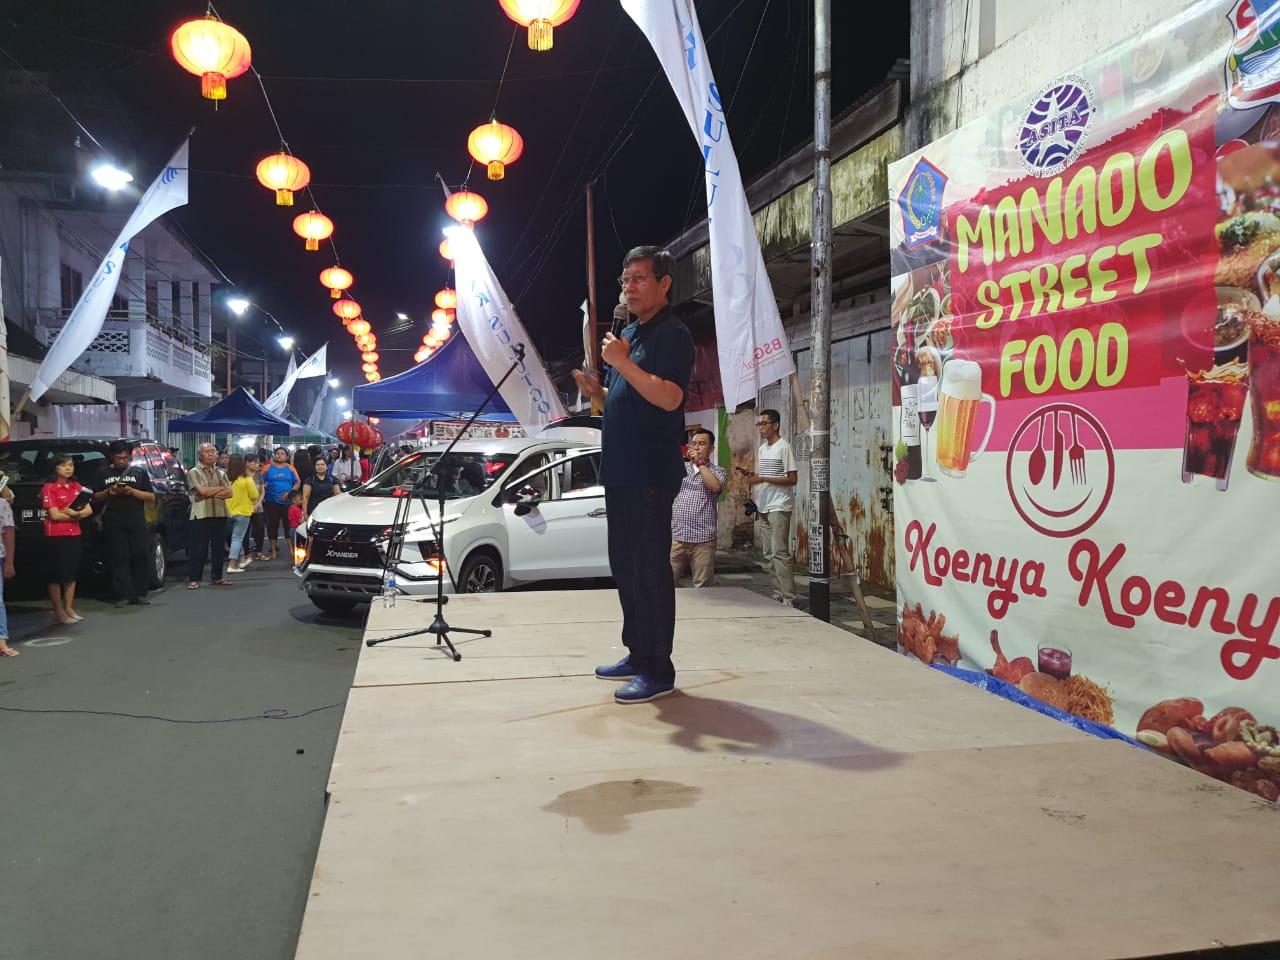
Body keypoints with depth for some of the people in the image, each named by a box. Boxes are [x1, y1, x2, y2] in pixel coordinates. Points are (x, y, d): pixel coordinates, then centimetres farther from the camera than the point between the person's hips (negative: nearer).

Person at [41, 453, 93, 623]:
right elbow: (55, 515, -14)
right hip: (56, 536, -6)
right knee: (57, 574, -2)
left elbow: (88, 510, 4)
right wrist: (77, 515, -5)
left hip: (74, 535, 6)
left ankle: (69, 608, 17)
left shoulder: (77, 487, 11)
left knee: (72, 572, 10)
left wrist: (74, 513, -14)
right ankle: (58, 611, 2)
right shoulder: (49, 488, -7)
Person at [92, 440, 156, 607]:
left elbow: (152, 497, 6)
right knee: (119, 558, -2)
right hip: (114, 524, 0)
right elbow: (96, 498, 13)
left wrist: (133, 491, -10)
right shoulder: (103, 473, 12)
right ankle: (123, 595, 1)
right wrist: (108, 492, -7)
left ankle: (139, 593, 4)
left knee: (142, 556, -5)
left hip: (137, 522, 0)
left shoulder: (139, 472, 10)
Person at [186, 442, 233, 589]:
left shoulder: (221, 472, 16)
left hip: (220, 514, 5)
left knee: (219, 547, 9)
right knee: (198, 548, -5)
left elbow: (229, 493, 3)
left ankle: (216, 577, 17)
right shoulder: (194, 472, 1)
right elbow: (202, 491, -14)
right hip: (201, 515, -5)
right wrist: (221, 489, -1)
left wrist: (211, 493, -9)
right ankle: (193, 579, 0)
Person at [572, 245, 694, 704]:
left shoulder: (672, 334, -9)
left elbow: (669, 397, -22)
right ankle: (637, 654, 25)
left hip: (652, 473, -10)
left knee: (649, 568, -6)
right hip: (621, 471, 10)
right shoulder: (628, 334, 19)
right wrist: (597, 390, 7)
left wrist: (622, 363, -25)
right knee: (625, 565, 14)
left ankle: (658, 670, 1)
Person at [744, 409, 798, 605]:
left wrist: (762, 479, -19)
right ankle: (778, 594, 17)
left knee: (779, 553, -12)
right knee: (769, 554, 10)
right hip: (765, 507, 9)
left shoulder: (784, 447, -9)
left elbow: (792, 479, -14)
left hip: (780, 507, -9)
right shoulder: (761, 449, 16)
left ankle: (788, 598, -10)